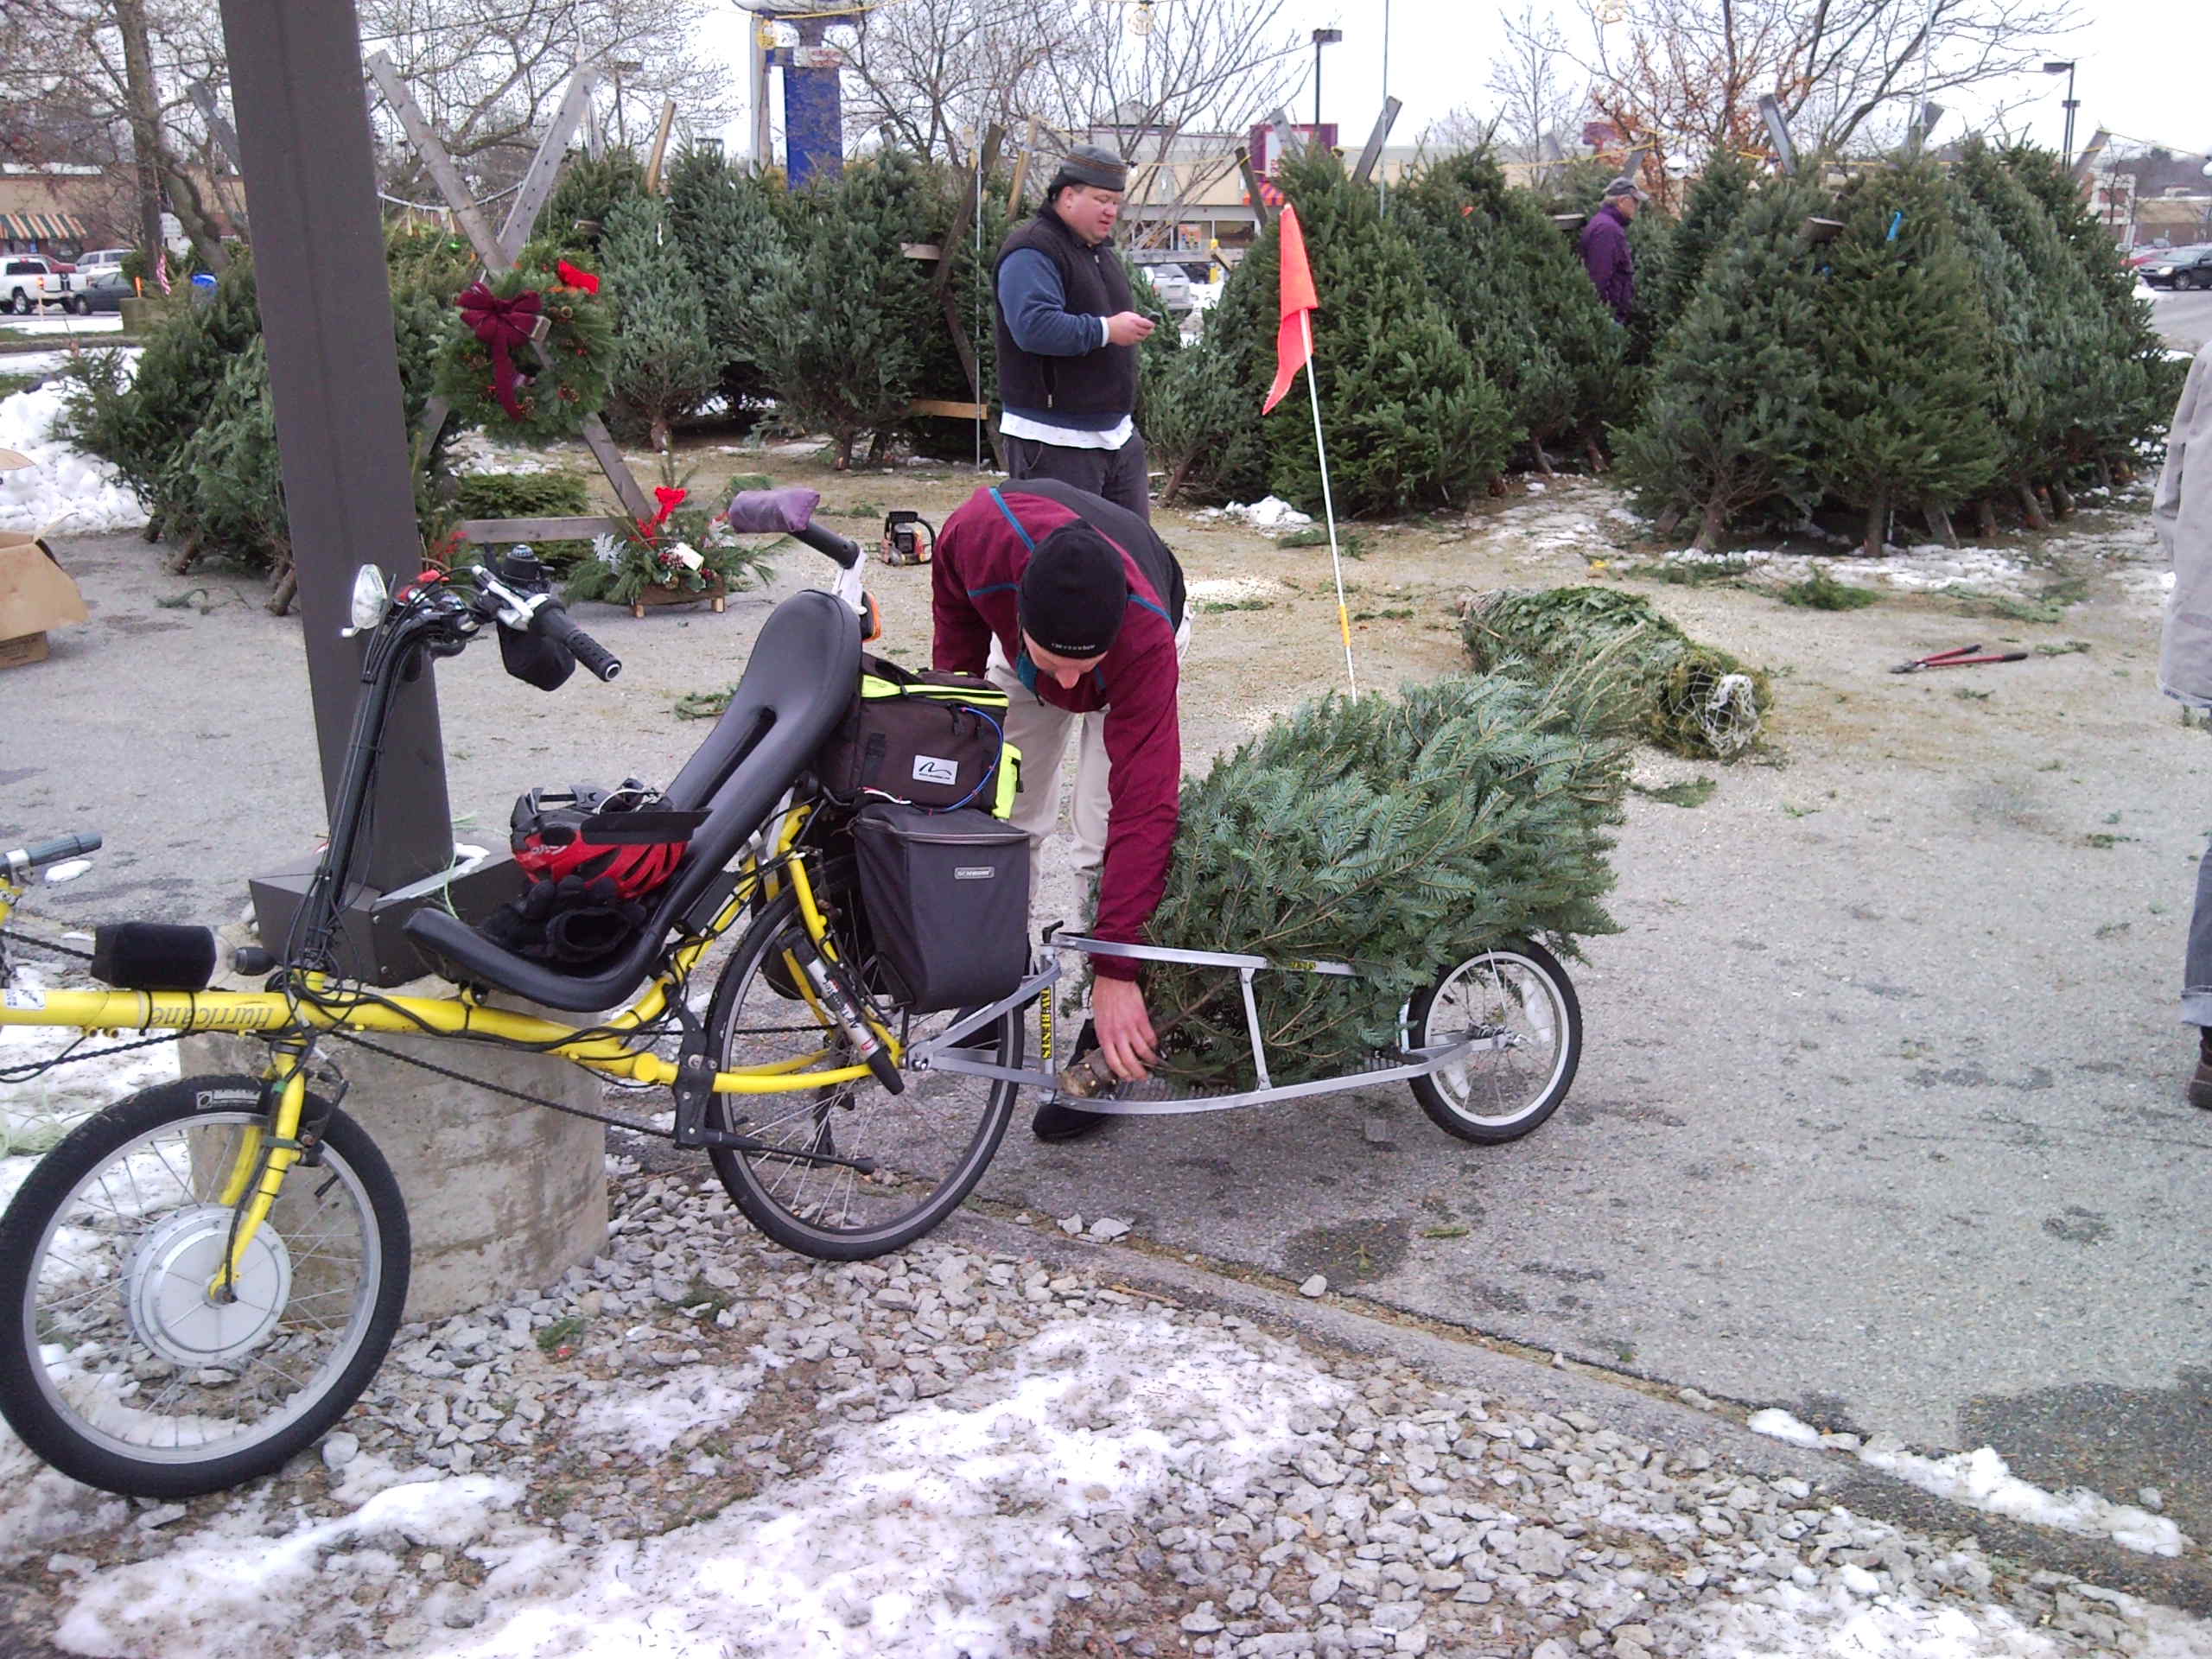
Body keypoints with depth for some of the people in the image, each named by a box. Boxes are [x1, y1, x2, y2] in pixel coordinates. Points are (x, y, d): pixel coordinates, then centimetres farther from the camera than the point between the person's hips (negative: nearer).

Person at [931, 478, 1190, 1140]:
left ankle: (1100, 1048, -3)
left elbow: (1144, 809, -47)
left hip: (1127, 652, -3)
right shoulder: (983, 530, -42)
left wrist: (1116, 973, -47)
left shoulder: (1146, 642, -47)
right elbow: (955, 610, -14)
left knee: (1108, 841, -14)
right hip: (1015, 645, 3)